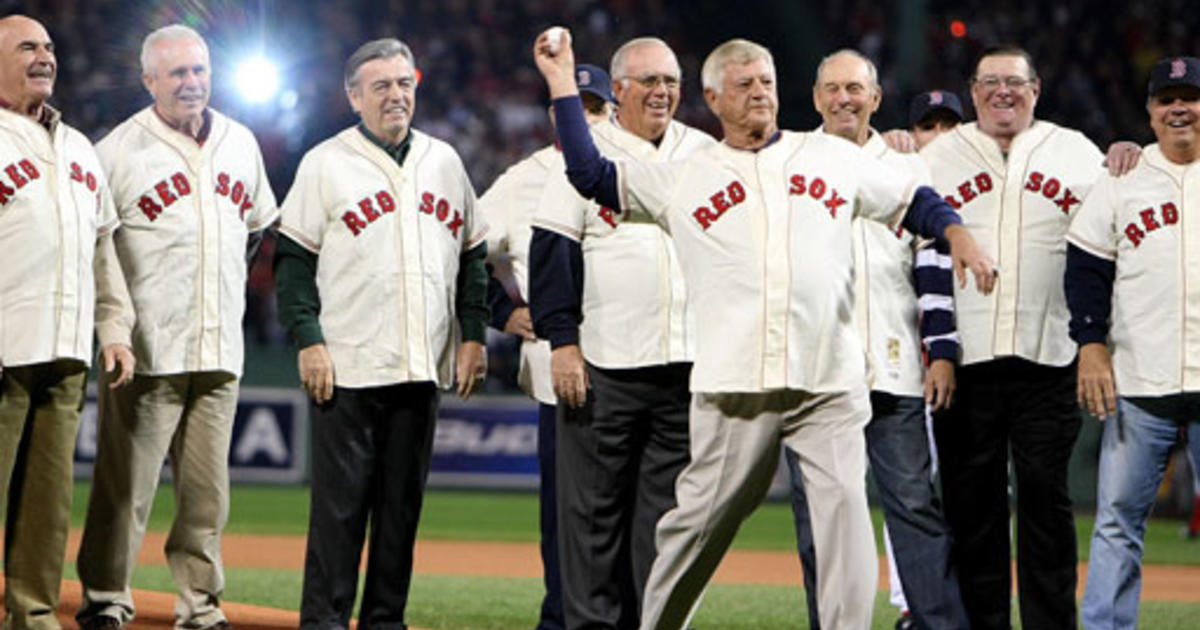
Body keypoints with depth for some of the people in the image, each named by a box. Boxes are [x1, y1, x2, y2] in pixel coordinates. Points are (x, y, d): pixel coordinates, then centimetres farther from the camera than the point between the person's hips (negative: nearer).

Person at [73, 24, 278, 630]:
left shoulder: (240, 143, 13)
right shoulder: (119, 150, -4)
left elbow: (259, 224, 29)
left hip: (220, 350, 5)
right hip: (148, 350, -5)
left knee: (207, 489, 6)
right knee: (125, 482, -6)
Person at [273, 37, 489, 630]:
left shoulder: (444, 161, 14)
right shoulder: (325, 164, 0)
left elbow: (473, 257, 17)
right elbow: (294, 261, -2)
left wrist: (473, 335, 8)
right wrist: (308, 341, -11)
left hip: (422, 368, 4)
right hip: (348, 365, -4)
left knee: (404, 498, 7)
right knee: (340, 498, -5)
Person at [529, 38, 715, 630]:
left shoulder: (704, 153, 12)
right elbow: (552, 250, -2)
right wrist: (562, 340, -10)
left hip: (687, 361, 3)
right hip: (602, 363, -3)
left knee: (668, 502, 4)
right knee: (594, 504, -2)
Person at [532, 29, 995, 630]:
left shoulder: (833, 157, 16)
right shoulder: (682, 179, 12)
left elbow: (911, 200, 21)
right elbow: (590, 174, 9)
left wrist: (957, 235, 2)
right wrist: (562, 85, 8)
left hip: (829, 383, 1)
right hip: (733, 381, -1)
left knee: (844, 504, -11)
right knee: (703, 514, 3)